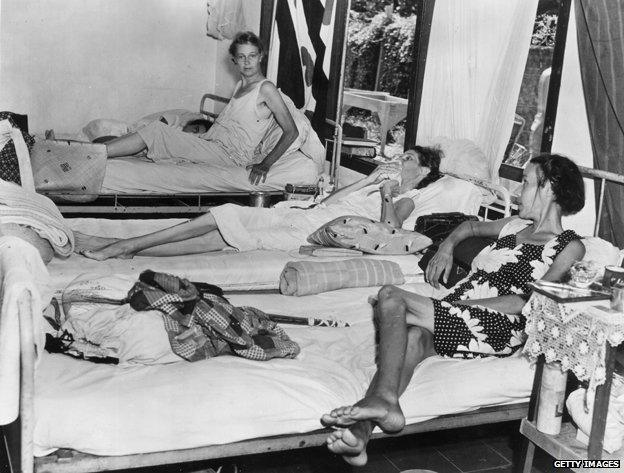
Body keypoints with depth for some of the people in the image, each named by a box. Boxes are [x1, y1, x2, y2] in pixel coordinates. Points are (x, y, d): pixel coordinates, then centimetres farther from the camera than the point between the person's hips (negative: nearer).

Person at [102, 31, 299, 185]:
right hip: (209, 143, 8)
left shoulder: (266, 88, -6)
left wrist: (265, 164, -19)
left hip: (227, 154, -8)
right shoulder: (240, 85, 18)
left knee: (156, 131, -18)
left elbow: (291, 131, -12)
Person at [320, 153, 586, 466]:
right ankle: (362, 426, -44)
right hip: (455, 319, 6)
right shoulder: (516, 225, 27)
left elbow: (526, 302, -9)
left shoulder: (570, 246, 4)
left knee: (390, 298, -24)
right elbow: (472, 226, 45)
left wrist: (458, 305, -14)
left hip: (496, 326, -6)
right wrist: (447, 246, 23)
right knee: (413, 338, -29)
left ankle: (384, 400, -33)